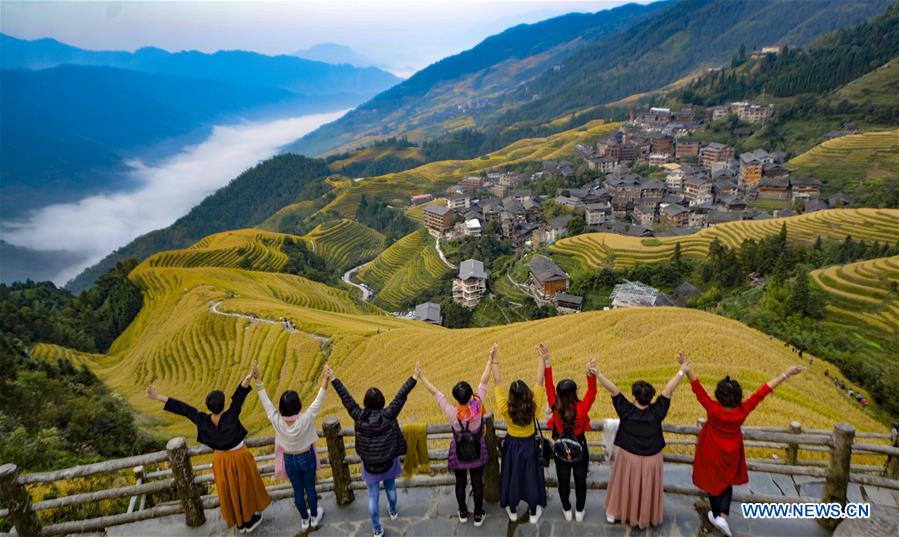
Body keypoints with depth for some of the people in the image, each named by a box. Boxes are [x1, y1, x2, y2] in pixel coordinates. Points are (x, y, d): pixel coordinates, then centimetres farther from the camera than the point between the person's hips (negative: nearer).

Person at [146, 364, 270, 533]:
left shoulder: (203, 420, -22)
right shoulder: (230, 416, -33)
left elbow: (182, 408, -18)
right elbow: (239, 396, -46)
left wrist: (159, 397, -13)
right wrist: (247, 379, -59)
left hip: (221, 461, 4)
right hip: (239, 458, -4)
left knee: (229, 491, 22)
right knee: (245, 487, 18)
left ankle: (240, 523, 39)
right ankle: (250, 520, 36)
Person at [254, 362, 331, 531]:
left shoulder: (277, 421, -27)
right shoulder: (305, 420, -32)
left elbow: (265, 401, -19)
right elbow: (318, 401, -30)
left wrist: (258, 380, -16)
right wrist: (325, 380, -32)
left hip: (289, 460, 2)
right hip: (306, 458, -2)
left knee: (298, 490, 22)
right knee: (310, 487, 20)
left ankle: (304, 519, 43)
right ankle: (314, 516, 42)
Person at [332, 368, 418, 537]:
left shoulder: (359, 417, -20)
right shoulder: (387, 415, -24)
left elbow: (346, 398, -15)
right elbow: (401, 396, -27)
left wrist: (334, 380, -9)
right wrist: (413, 378, -27)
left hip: (369, 465, 0)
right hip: (388, 462, 0)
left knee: (373, 495, 14)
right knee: (390, 487, 28)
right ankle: (393, 512, 52)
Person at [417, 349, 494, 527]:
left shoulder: (452, 412, -27)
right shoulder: (478, 406, -27)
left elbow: (435, 392, -19)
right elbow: (483, 383, -21)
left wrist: (422, 377, -9)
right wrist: (491, 360, -13)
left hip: (459, 453, 0)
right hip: (477, 452, 0)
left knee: (460, 483, 21)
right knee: (477, 483, 16)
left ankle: (463, 514, 40)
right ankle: (478, 516, 32)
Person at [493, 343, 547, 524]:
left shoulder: (505, 409, -28)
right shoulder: (533, 407, -28)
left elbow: (498, 382, -25)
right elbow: (539, 380, -24)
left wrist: (494, 360, -22)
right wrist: (541, 357, -20)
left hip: (512, 446, 0)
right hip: (529, 445, 0)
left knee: (512, 476, 19)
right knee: (531, 476, 18)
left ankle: (512, 510, 37)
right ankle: (533, 512, 33)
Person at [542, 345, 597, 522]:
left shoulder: (555, 407, -26)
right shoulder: (581, 408, -30)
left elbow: (549, 387, -23)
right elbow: (592, 392, -27)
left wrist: (546, 361, -26)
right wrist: (590, 373, -45)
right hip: (579, 448, -1)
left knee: (563, 481, 21)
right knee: (580, 481, 21)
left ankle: (567, 511, 39)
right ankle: (579, 511, 38)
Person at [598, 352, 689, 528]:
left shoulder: (626, 410, -21)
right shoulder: (656, 412, -19)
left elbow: (613, 389, -25)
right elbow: (668, 390, -20)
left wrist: (597, 374, -27)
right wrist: (682, 370, -19)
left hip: (628, 458, 0)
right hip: (651, 461, 0)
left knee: (624, 486, 20)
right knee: (648, 489, 22)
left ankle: (614, 513, 36)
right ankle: (648, 516, 39)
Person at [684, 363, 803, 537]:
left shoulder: (713, 409, -34)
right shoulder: (742, 411, -29)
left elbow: (698, 387, -33)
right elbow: (762, 392, -25)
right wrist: (786, 373, -20)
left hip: (710, 452, -1)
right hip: (730, 454, 2)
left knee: (713, 482, 20)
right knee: (727, 482, 25)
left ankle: (716, 515, 39)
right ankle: (723, 516, 14)